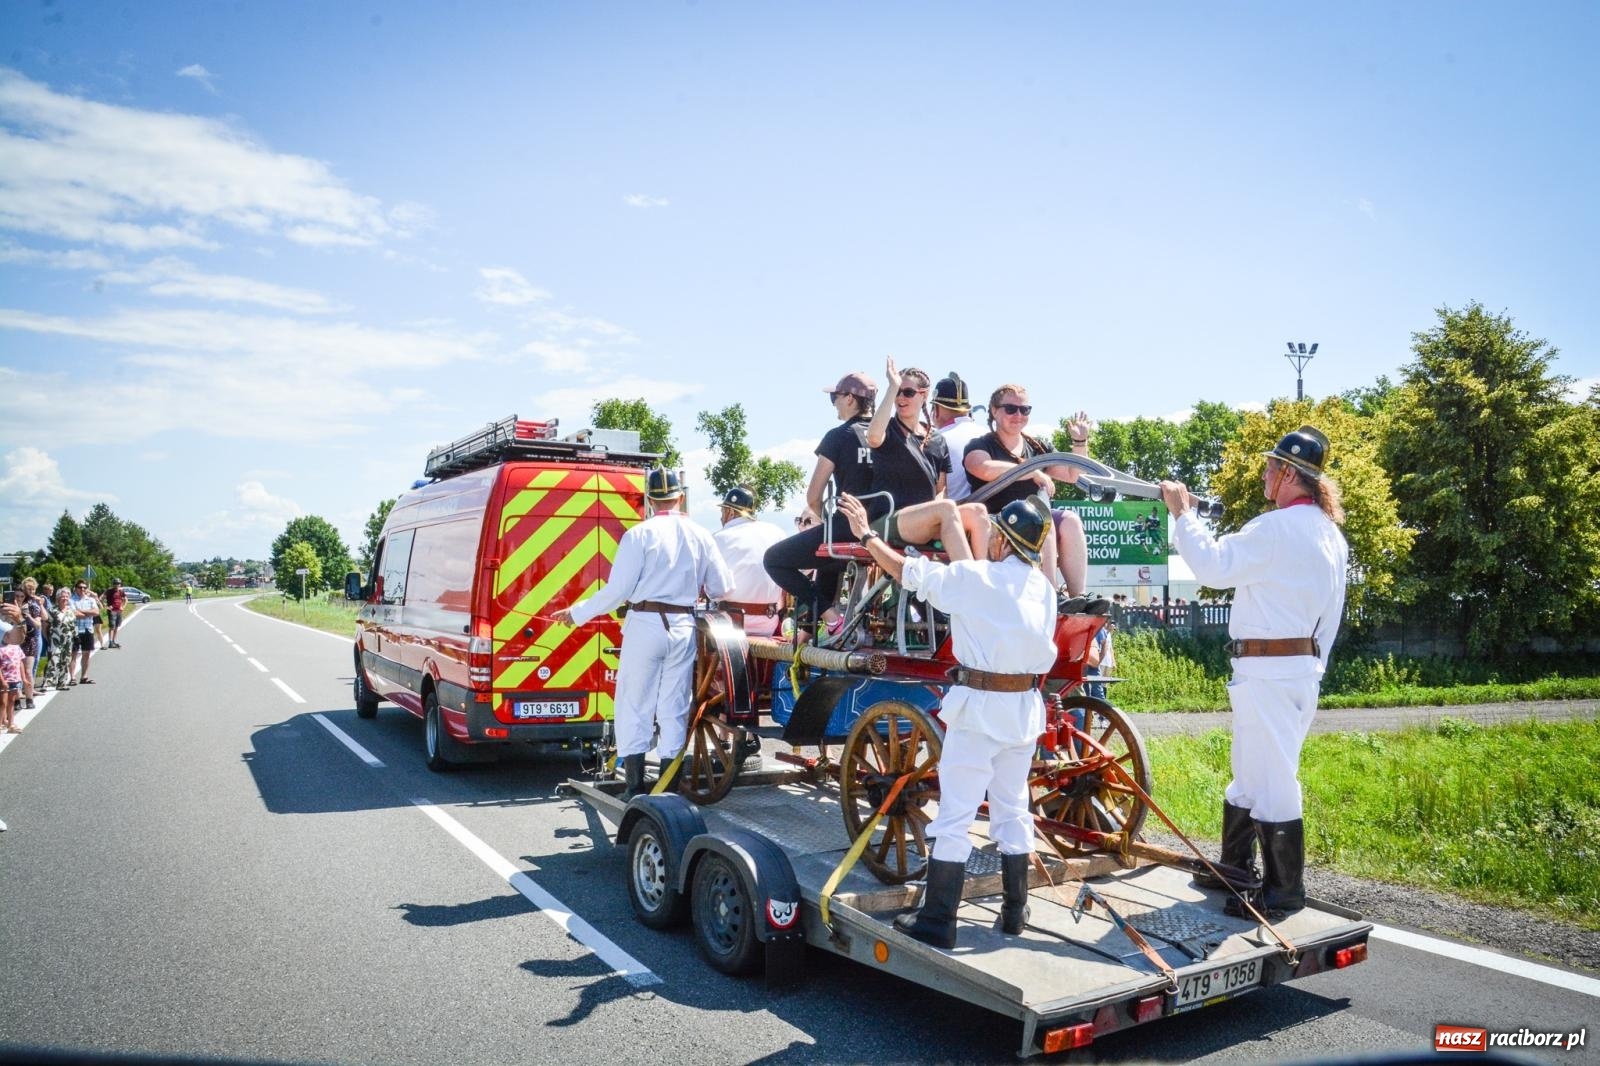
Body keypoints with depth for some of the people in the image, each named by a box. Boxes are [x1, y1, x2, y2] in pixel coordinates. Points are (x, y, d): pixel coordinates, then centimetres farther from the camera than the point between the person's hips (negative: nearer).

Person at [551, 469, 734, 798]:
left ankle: (635, 787, 7)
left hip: (645, 624, -3)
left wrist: (577, 613, 2)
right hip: (683, 627, 3)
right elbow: (723, 588, 7)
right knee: (674, 709, 10)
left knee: (634, 707, 6)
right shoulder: (700, 536, 3)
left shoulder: (639, 535, -7)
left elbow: (618, 590, -9)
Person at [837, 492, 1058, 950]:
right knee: (1013, 811, 16)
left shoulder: (973, 578, -12)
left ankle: (937, 922, 4)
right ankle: (1015, 912, 25)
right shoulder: (1042, 586, 4)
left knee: (954, 817, -1)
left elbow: (908, 572, -5)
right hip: (1025, 706, 6)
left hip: (980, 707, -6)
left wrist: (867, 534, 8)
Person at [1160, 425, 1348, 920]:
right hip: (1304, 663, 11)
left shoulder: (1277, 528, -17)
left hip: (1267, 669, -11)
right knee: (1249, 775, 19)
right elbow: (1329, 616, 18)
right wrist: (1313, 668, 23)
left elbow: (1213, 565, -17)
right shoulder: (1330, 534, 15)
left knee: (1271, 781, -3)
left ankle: (1282, 892, 6)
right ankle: (1235, 869, 30)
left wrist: (1182, 513, -6)